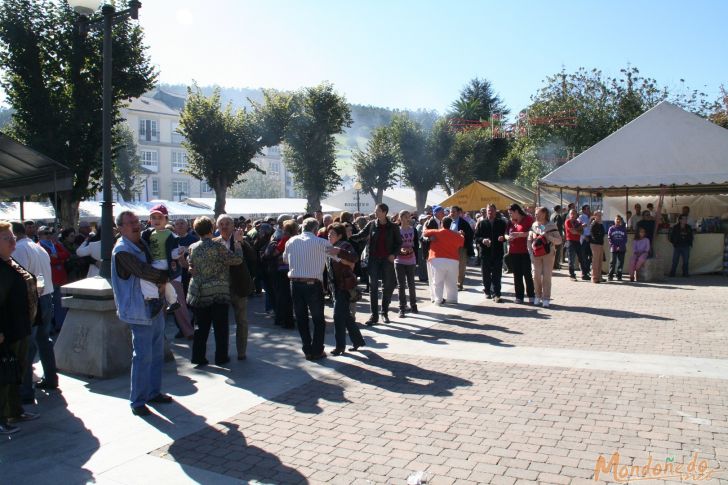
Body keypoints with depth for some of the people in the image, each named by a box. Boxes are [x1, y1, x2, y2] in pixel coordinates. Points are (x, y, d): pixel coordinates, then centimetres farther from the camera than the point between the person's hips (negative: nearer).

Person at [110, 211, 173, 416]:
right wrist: (164, 276, -6)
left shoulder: (142, 243, 13)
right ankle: (137, 401, 5)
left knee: (157, 353, 15)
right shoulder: (122, 250, -15)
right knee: (143, 356, -6)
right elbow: (143, 271, -23)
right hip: (140, 310, -9)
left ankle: (154, 392, 28)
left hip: (155, 306, 9)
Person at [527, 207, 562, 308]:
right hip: (536, 254, 2)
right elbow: (529, 240, 6)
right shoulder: (534, 225, 4)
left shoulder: (552, 226, -2)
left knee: (546, 276, -2)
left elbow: (559, 240, -5)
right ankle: (538, 296, 18)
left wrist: (548, 236, -19)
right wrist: (531, 253, -2)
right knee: (536, 275, 2)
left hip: (548, 254, -2)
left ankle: (546, 299, 5)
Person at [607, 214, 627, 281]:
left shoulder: (623, 229, 8)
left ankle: (619, 276, 7)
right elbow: (609, 238, 2)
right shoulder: (611, 229, 6)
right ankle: (610, 276, 0)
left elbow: (625, 239, 5)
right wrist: (614, 246, -9)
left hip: (622, 248, 1)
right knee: (613, 262, -4)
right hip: (614, 248, -1)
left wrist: (621, 246, -8)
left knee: (621, 262, 1)